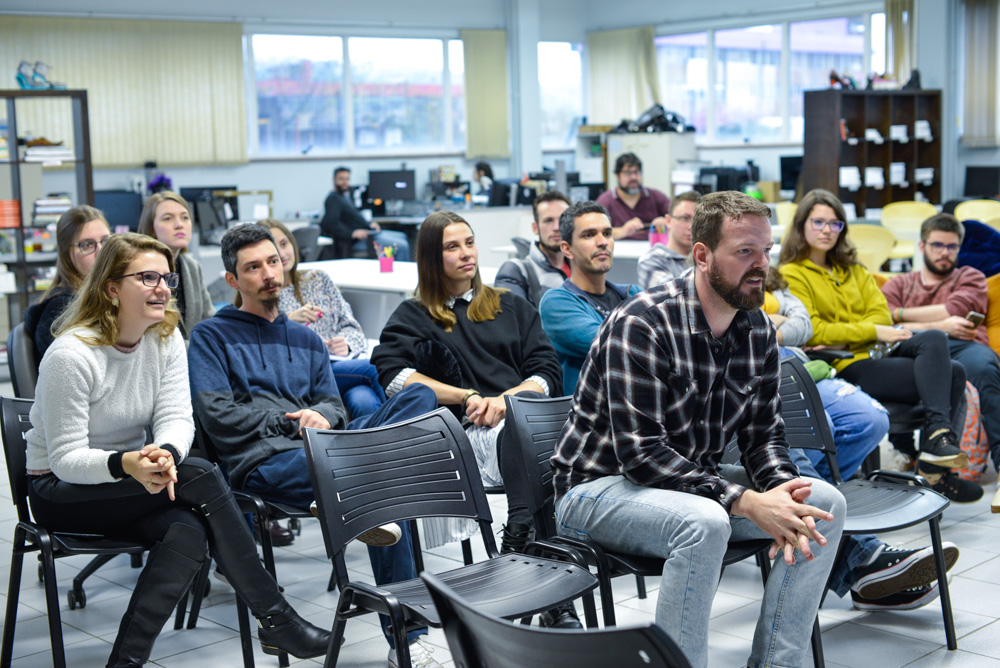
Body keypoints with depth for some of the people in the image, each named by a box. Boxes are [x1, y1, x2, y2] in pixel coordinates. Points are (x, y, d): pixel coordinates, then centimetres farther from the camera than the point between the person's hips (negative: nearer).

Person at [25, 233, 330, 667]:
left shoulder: (166, 337, 0)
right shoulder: (71, 355, -20)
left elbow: (177, 418, -8)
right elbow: (65, 459, -20)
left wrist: (165, 454, -32)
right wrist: (125, 464, -40)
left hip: (131, 482, 6)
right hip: (58, 490, -6)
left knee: (188, 529, -29)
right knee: (199, 477, -27)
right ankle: (275, 622, -19)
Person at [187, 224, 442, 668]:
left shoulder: (307, 340, 30)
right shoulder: (211, 336, 13)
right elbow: (216, 414, -2)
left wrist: (322, 416, -4)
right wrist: (294, 422, -3)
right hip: (261, 461, -6)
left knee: (420, 396, -19)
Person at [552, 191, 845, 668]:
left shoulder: (758, 330, 1)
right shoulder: (641, 324, -23)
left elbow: (763, 435, 4)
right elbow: (640, 452, -27)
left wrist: (782, 493, -19)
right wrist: (745, 502, -31)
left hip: (694, 483, 8)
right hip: (599, 486, -7)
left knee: (824, 502, -8)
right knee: (703, 522, -37)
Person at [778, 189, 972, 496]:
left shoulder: (853, 268, 23)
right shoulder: (792, 275, 0)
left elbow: (881, 314, 11)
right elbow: (813, 332, -11)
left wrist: (844, 336, -9)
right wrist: (873, 332, -14)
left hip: (878, 350, 7)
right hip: (847, 367, -7)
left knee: (934, 339, -21)